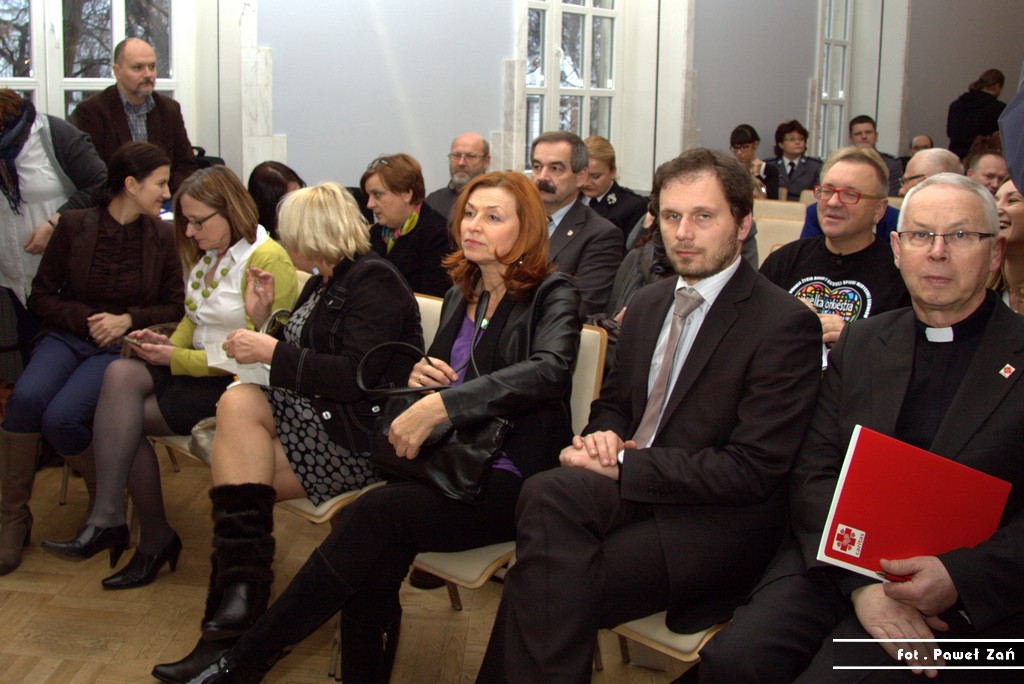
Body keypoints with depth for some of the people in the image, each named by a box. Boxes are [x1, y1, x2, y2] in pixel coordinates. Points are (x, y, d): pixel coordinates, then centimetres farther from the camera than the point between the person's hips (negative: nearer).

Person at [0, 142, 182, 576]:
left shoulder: (162, 238, 4)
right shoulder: (74, 226, 3)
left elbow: (175, 307, 7)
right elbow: (41, 297, 6)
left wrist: (127, 320, -9)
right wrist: (88, 320, -10)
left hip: (123, 347, -1)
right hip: (67, 336, 1)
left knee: (61, 416, -29)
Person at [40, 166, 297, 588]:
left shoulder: (266, 261, -13)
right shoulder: (204, 254, 15)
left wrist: (179, 360, -17)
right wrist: (170, 344, 0)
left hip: (237, 382, -8)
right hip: (196, 367, 8)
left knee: (126, 418, -18)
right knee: (120, 374, -21)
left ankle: (155, 537, -6)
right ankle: (108, 519, -19)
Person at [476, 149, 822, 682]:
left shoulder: (785, 324, -10)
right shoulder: (647, 305, 12)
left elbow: (753, 470, -15)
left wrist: (623, 465, -16)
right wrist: (606, 438, -3)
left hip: (714, 522, -6)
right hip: (630, 489, 6)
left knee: (545, 578, -26)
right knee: (547, 493, -28)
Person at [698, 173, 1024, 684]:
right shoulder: (860, 344, 14)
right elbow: (814, 473, 6)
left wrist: (959, 578, -19)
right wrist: (861, 581, -10)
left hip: (964, 599, -3)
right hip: (838, 561, 4)